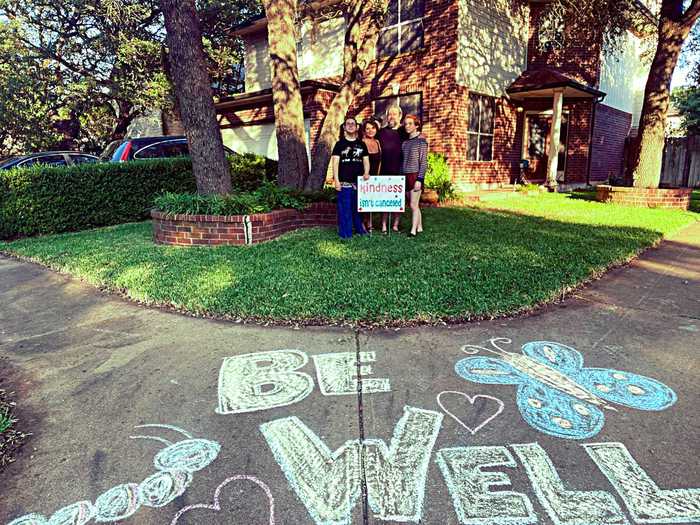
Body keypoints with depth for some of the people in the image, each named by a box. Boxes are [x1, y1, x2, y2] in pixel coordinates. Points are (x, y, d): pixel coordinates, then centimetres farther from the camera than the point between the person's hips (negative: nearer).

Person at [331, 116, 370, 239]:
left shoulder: (361, 144, 14)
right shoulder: (340, 144, 4)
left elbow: (366, 160, 13)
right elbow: (335, 162, -1)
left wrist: (366, 172, -7)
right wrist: (336, 180, -10)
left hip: (359, 181, 3)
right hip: (344, 182, -3)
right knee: (344, 208, -2)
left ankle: (360, 229, 22)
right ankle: (345, 232, 5)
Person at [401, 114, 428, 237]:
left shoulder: (421, 141, -4)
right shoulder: (405, 142, 14)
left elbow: (423, 162, -9)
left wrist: (419, 179, -15)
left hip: (415, 175, -6)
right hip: (405, 176, 6)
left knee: (414, 205, -8)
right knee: (414, 205, 10)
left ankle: (413, 231, -5)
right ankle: (419, 227, 18)